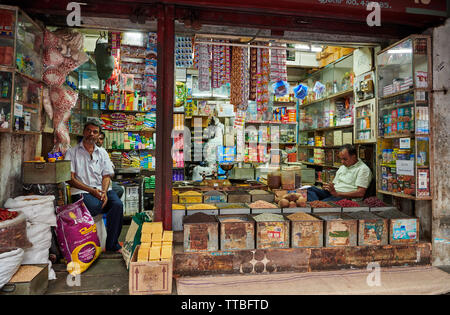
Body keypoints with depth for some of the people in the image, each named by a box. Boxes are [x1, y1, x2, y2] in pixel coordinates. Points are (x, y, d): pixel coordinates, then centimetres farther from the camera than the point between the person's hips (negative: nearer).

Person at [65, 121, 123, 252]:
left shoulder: (102, 152, 18)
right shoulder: (72, 152, 8)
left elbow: (106, 176, 11)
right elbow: (70, 179, -1)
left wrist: (104, 192, -11)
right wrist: (92, 190, -13)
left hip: (102, 189, 3)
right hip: (81, 191, -3)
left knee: (117, 204, -27)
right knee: (94, 206, -35)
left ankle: (112, 245, -14)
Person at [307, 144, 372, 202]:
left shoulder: (363, 169, -1)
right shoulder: (342, 167, 26)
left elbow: (360, 193, -12)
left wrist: (337, 194, -19)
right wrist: (328, 187, 2)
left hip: (347, 198, -7)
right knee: (311, 189, -22)